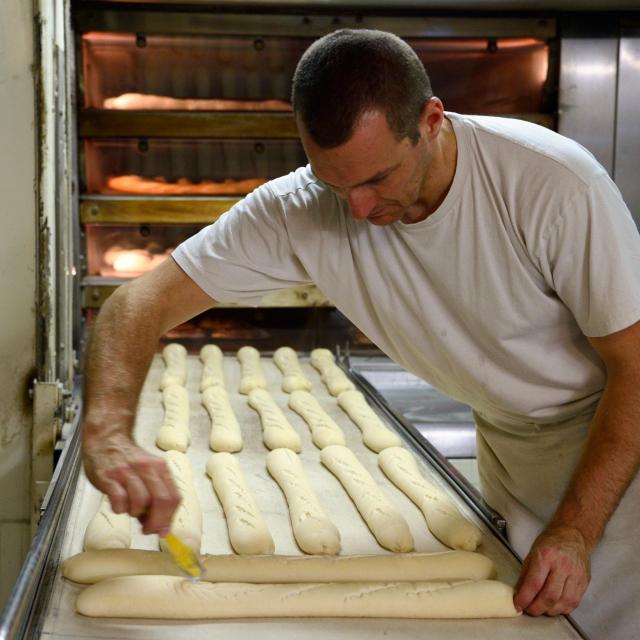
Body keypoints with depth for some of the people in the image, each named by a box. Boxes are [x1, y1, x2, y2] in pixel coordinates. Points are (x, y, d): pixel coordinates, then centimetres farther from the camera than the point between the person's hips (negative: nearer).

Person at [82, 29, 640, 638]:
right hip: (508, 446, 3)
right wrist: (109, 433, -39)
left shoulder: (553, 182, -31)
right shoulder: (300, 210, -22)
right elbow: (144, 299, -22)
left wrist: (574, 531, -28)